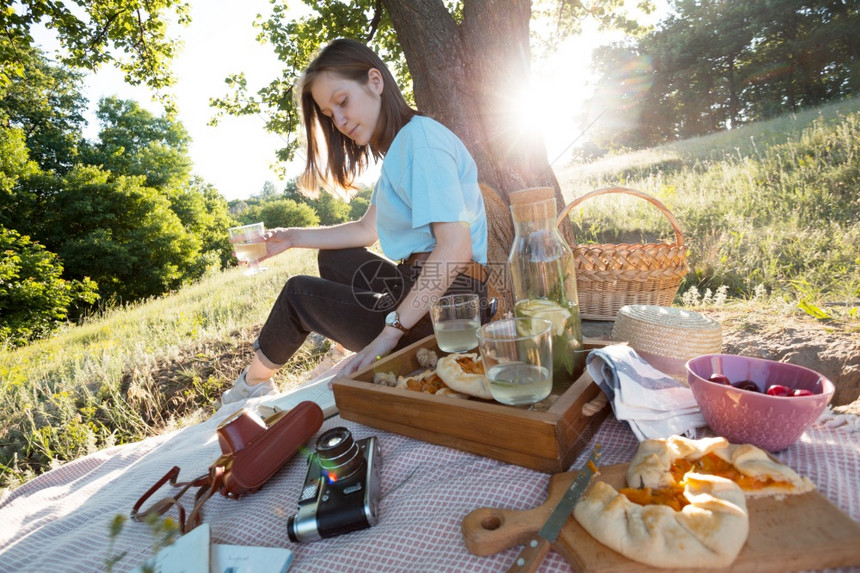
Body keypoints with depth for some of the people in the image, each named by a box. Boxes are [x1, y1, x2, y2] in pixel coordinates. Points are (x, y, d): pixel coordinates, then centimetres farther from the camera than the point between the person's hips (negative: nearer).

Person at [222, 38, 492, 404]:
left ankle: (255, 382, 35)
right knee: (333, 257, 26)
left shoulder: (421, 138, -16)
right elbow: (368, 229, 20)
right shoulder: (399, 148, 15)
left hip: (443, 306, -10)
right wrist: (292, 238, 17)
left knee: (299, 292, 8)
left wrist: (390, 331, -25)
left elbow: (456, 246, -27)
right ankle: (355, 365, 30)